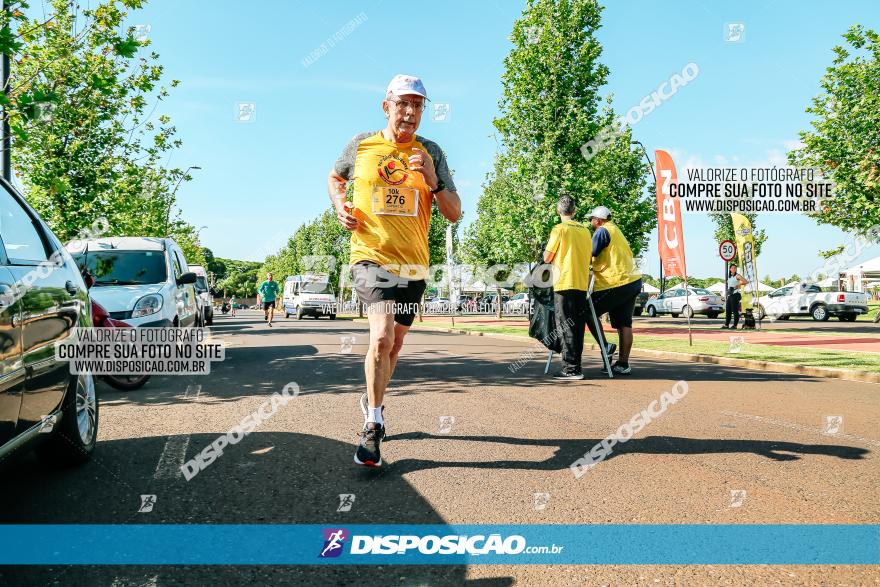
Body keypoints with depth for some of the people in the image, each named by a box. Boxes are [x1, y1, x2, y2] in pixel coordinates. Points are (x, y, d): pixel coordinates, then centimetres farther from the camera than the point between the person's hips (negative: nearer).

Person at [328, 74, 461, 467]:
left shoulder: (431, 153, 4)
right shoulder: (360, 145, 1)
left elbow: (455, 214, 1)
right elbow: (335, 178, 21)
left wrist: (432, 181, -15)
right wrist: (340, 206, 1)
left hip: (413, 264, 4)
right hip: (371, 257, -3)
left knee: (394, 342, 15)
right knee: (382, 337, -23)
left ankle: (373, 401, 41)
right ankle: (372, 427, -9)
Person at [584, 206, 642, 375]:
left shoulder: (603, 231, -7)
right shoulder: (616, 231, 22)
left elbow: (590, 254, -14)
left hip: (616, 283, -9)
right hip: (633, 281, 9)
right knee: (624, 323, 6)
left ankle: (605, 347, -2)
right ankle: (623, 363, 7)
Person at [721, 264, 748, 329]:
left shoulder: (737, 276, -4)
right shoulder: (729, 277, 17)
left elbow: (746, 281, -13)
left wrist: (739, 284, -18)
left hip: (735, 295, -8)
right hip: (729, 295, 8)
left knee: (735, 311, -5)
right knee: (728, 310, 8)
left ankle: (735, 325, -2)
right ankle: (726, 325, 14)